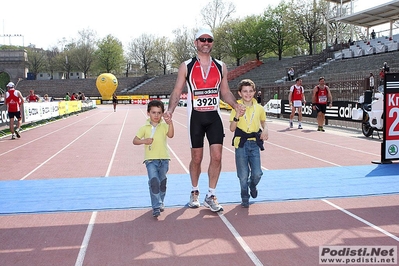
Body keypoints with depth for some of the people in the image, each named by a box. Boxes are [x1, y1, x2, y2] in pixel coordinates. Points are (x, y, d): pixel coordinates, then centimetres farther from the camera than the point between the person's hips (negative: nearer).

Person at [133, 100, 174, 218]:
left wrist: (170, 123, -30)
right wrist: (144, 141, -17)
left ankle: (160, 202, 32)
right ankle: (156, 207, -14)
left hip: (163, 159, 2)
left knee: (162, 181, 13)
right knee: (153, 181, -14)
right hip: (150, 159, -1)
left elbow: (170, 135, -16)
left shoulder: (164, 126, 2)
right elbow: (135, 140, 2)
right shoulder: (145, 128, 3)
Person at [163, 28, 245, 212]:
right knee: (196, 158, 7)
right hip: (195, 117, -2)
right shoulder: (186, 66, 0)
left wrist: (236, 105, -6)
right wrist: (170, 110, -17)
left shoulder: (220, 67, 7)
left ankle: (211, 196, 10)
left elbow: (225, 91, 12)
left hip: (214, 116, 2)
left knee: (217, 156, -4)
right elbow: (177, 91, -1)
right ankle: (194, 192, 28)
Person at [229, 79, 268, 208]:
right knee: (243, 174, 1)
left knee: (257, 173, -2)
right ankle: (245, 197, 21)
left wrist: (265, 130, 2)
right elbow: (232, 128, -6)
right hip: (241, 144, -2)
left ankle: (252, 185, 32)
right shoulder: (236, 108, -3)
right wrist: (237, 116, -21)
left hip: (255, 144, 2)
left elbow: (263, 121, 23)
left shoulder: (259, 108, 5)